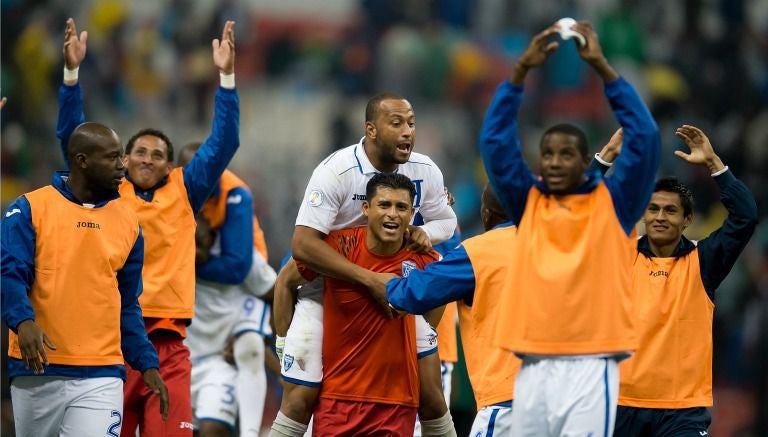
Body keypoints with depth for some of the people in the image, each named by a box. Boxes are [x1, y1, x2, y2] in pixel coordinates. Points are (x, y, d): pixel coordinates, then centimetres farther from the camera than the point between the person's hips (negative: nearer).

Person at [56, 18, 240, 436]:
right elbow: (72, 137, 5)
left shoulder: (184, 193, 12)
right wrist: (71, 73, -5)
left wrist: (227, 76, -1)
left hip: (167, 342, 0)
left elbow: (222, 145, 8)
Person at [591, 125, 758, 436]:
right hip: (623, 401, 2)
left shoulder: (702, 261, 4)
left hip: (684, 407, -2)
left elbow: (745, 217, -6)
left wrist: (713, 163, -10)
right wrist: (609, 155, -7)